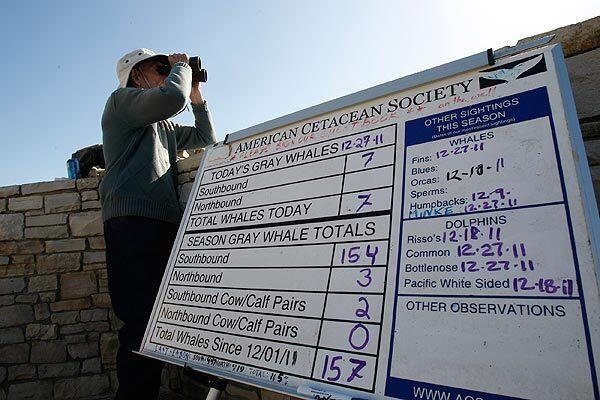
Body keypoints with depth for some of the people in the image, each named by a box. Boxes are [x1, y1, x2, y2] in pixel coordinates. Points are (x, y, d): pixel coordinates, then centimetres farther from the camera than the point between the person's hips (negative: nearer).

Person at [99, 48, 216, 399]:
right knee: (143, 321, -15)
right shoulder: (122, 100, 8)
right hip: (132, 221, -8)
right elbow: (171, 97, -12)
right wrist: (181, 66, 8)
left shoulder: (163, 124, 31)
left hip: (165, 223, 8)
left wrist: (196, 95, 27)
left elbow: (206, 138, 32)